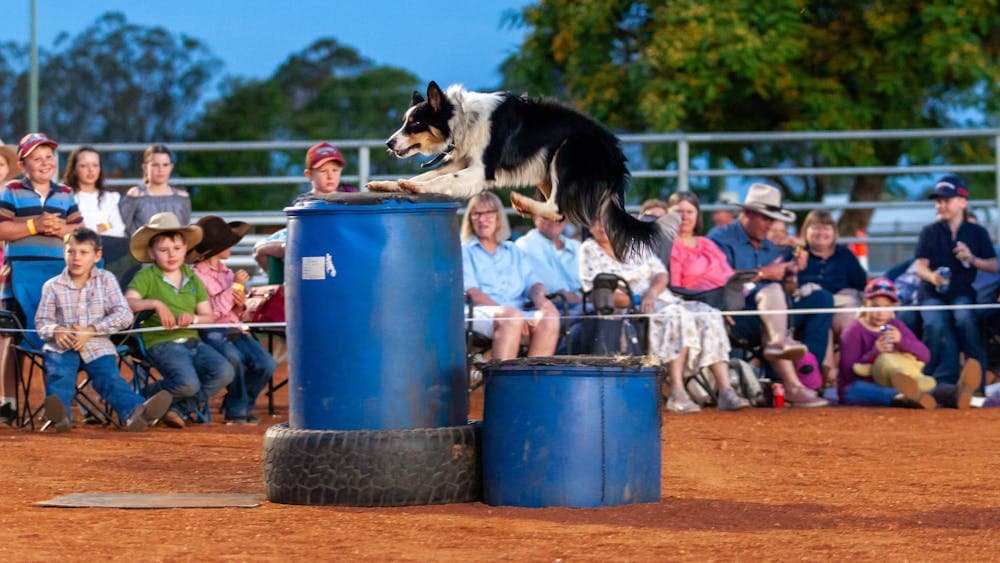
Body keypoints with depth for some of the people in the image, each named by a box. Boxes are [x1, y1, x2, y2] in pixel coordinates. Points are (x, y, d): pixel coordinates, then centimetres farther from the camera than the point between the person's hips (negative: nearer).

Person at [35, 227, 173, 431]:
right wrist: (55, 331, -17)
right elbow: (42, 320, 9)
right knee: (59, 376, -30)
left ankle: (135, 412, -51)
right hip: (62, 346, 0)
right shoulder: (53, 286, 9)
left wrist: (91, 330, -12)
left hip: (97, 346, 0)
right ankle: (59, 413, -57)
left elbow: (124, 315, 0)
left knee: (110, 379, -25)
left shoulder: (106, 280, 9)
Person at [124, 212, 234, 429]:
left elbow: (208, 317, 13)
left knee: (224, 372, -21)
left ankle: (180, 409, -7)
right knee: (187, 383, -30)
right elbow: (127, 303, -12)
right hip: (162, 343, -5)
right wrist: (155, 303, -26)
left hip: (192, 340, 5)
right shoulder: (146, 276, 5)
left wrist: (194, 318, -9)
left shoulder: (192, 278, 18)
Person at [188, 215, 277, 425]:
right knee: (233, 358, -37)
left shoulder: (226, 272, 20)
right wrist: (236, 285, -10)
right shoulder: (197, 276, -3)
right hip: (212, 333, -7)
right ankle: (237, 410, -13)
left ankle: (239, 406, 6)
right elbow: (212, 312, -14)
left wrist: (240, 304, 4)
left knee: (266, 364, -16)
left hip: (235, 330, 7)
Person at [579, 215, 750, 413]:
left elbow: (661, 274, 11)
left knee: (709, 315, -19)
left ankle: (725, 391, -29)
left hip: (661, 299, 6)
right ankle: (676, 393, -43)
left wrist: (652, 292, -13)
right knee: (675, 316, -35)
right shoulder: (589, 250, 6)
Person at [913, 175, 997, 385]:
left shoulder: (977, 232, 11)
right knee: (936, 324, -31)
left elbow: (993, 266, 7)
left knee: (965, 318, -33)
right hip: (932, 294, 0)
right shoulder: (929, 232, 11)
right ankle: (945, 378, -33)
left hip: (963, 293, 0)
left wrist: (972, 259, -13)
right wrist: (931, 276, -25)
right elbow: (920, 266, -1)